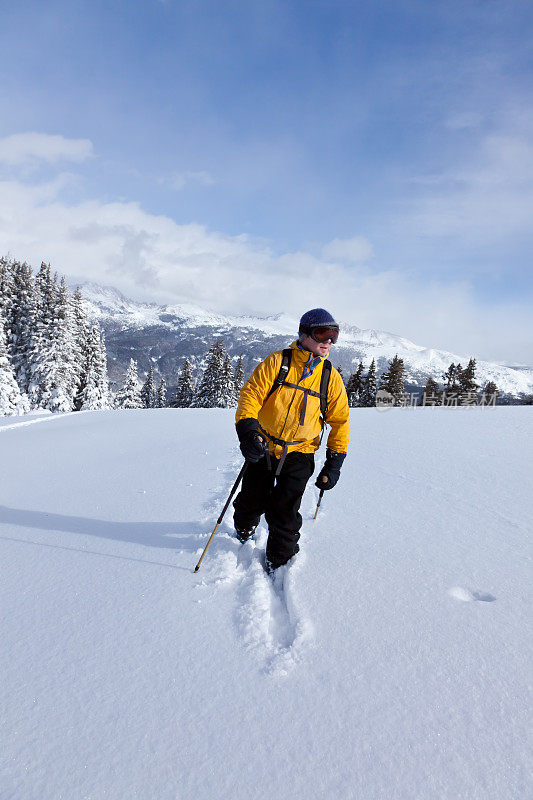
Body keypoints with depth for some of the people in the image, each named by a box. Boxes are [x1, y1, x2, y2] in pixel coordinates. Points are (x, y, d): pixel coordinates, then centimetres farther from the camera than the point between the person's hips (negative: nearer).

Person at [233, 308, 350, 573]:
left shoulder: (331, 377, -1)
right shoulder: (277, 362, -8)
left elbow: (340, 420, 5)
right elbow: (251, 393, -10)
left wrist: (334, 462, 1)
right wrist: (247, 429, -26)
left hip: (299, 454, 0)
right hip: (263, 447, 0)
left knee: (284, 513, -3)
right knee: (252, 500, 14)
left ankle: (280, 563, 21)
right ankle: (244, 530, 49)